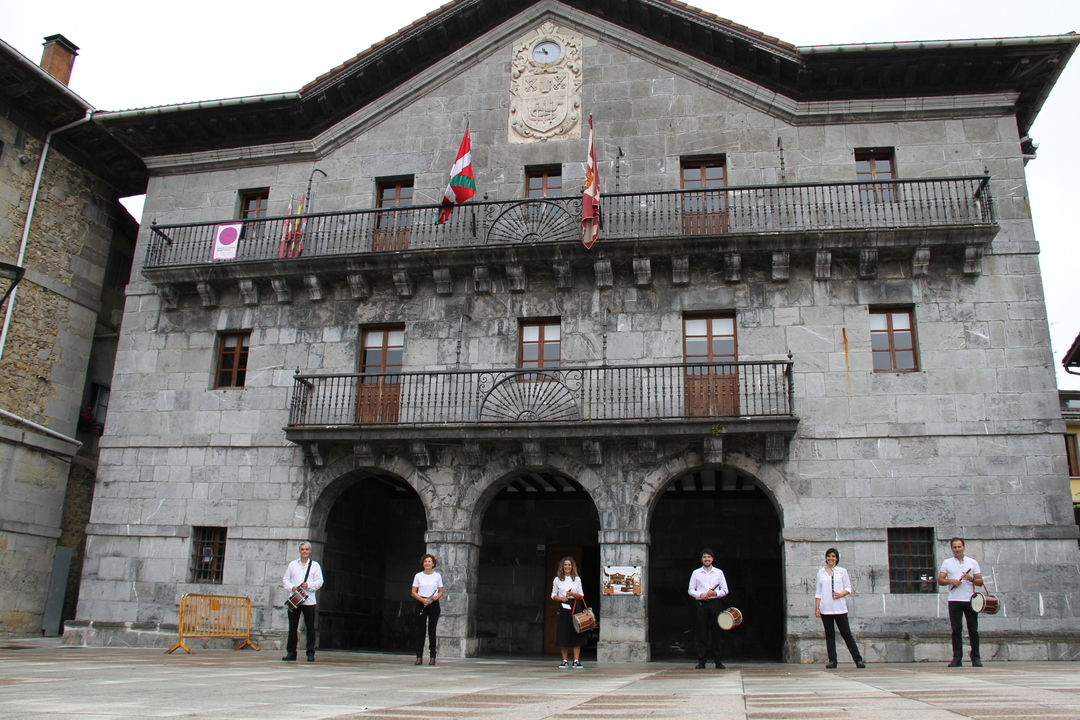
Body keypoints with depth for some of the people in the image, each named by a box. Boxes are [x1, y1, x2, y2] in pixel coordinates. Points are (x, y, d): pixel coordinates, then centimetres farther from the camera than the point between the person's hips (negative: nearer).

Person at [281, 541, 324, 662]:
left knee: (310, 627, -2)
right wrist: (291, 587, -8)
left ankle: (311, 653, 3)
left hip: (309, 601, -1)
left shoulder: (315, 565, 9)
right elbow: (285, 579, 11)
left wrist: (309, 585, -14)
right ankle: (291, 652, 12)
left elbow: (319, 581, 4)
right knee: (292, 627, 3)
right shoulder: (292, 564, 14)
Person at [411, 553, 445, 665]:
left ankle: (433, 656, 4)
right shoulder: (418, 576, 5)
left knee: (432, 630, 1)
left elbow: (441, 592, 10)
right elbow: (413, 592, 2)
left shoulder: (437, 576, 7)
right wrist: (422, 600, -14)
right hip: (421, 604, 0)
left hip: (433, 604, 0)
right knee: (421, 630, -1)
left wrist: (437, 596, -13)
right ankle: (419, 656, 2)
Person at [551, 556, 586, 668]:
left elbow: (581, 596, 8)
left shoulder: (577, 579, 10)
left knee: (576, 635, -4)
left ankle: (576, 660, 0)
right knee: (563, 635, -2)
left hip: (575, 607, 0)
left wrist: (573, 594, -11)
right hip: (563, 607, 0)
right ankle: (565, 660, 8)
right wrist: (560, 598, -11)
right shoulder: (557, 580, 8)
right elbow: (553, 596, 9)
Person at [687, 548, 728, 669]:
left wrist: (715, 593, -9)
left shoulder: (719, 572, 11)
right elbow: (690, 590, 9)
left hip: (715, 603, 0)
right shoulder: (696, 573, 10)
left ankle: (719, 661, 5)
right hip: (701, 604, 0)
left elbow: (725, 590, 10)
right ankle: (701, 661, 3)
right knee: (702, 633, -2)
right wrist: (701, 595, -9)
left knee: (716, 632, -1)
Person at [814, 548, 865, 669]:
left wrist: (841, 594, -14)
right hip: (825, 609, 2)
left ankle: (858, 659, 4)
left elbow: (848, 588, 6)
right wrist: (817, 608, 4)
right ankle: (832, 661, 7)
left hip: (839, 608, -2)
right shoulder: (821, 572, 11)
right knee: (829, 635, 4)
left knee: (846, 634, -2)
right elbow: (818, 592, 12)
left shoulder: (842, 571, 7)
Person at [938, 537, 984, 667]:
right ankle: (957, 658, 2)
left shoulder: (972, 563, 10)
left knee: (973, 630, 1)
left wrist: (971, 579, -12)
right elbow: (940, 580, 7)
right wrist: (950, 581, -11)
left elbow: (980, 582, 8)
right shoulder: (947, 563, 10)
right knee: (956, 630, 0)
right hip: (954, 601, 0)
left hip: (970, 600, 0)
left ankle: (975, 658, 8)